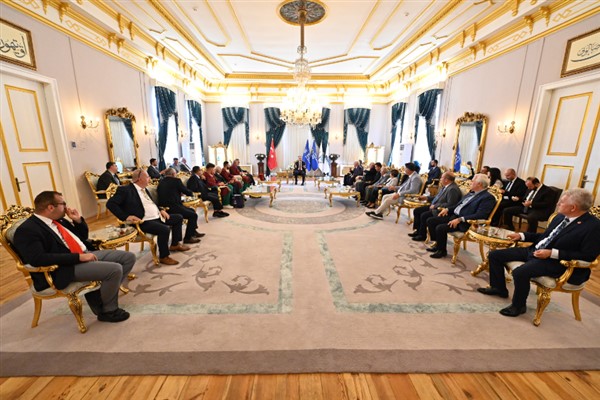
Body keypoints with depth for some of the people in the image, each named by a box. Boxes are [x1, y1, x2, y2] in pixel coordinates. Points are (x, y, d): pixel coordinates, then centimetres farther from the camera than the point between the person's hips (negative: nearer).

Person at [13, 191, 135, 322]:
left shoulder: (59, 219, 15)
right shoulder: (26, 230, -10)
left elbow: (82, 237, 24)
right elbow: (38, 259, -24)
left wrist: (78, 220, 7)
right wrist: (79, 257, -25)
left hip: (87, 253, 9)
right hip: (66, 267, -9)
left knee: (129, 257, -1)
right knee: (115, 269, -28)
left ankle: (99, 294, 2)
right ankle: (108, 311, -3)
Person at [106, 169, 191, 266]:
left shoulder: (144, 189, 15)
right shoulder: (125, 190, -10)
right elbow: (110, 204, -16)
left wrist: (161, 210, 10)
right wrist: (126, 217, -24)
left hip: (158, 217, 9)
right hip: (144, 221, -9)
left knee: (179, 217, 12)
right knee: (165, 229, -32)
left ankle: (175, 244, 21)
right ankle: (163, 257, -12)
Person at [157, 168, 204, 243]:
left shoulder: (161, 182, 14)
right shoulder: (176, 180, -8)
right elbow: (186, 191, -2)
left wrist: (179, 193, 21)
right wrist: (191, 193, 18)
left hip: (165, 207, 9)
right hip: (171, 208, -9)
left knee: (192, 210, 21)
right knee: (193, 215, -1)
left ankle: (193, 232, 33)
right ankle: (188, 238, 2)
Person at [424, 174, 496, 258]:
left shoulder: (488, 197, -12)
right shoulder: (472, 192, 16)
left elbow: (480, 215, -23)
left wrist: (459, 219, -27)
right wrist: (447, 209, 9)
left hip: (465, 223, -9)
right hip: (453, 216, 9)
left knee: (440, 228, -29)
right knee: (430, 221, -2)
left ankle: (442, 251, -4)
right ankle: (438, 244, 11)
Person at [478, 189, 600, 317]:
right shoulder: (561, 217, 9)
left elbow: (588, 256, -16)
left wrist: (552, 253, -24)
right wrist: (521, 236, 9)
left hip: (555, 261, -8)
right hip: (534, 250, 8)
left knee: (520, 272, -33)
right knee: (495, 255, 0)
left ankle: (518, 306, -5)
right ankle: (499, 288, 18)